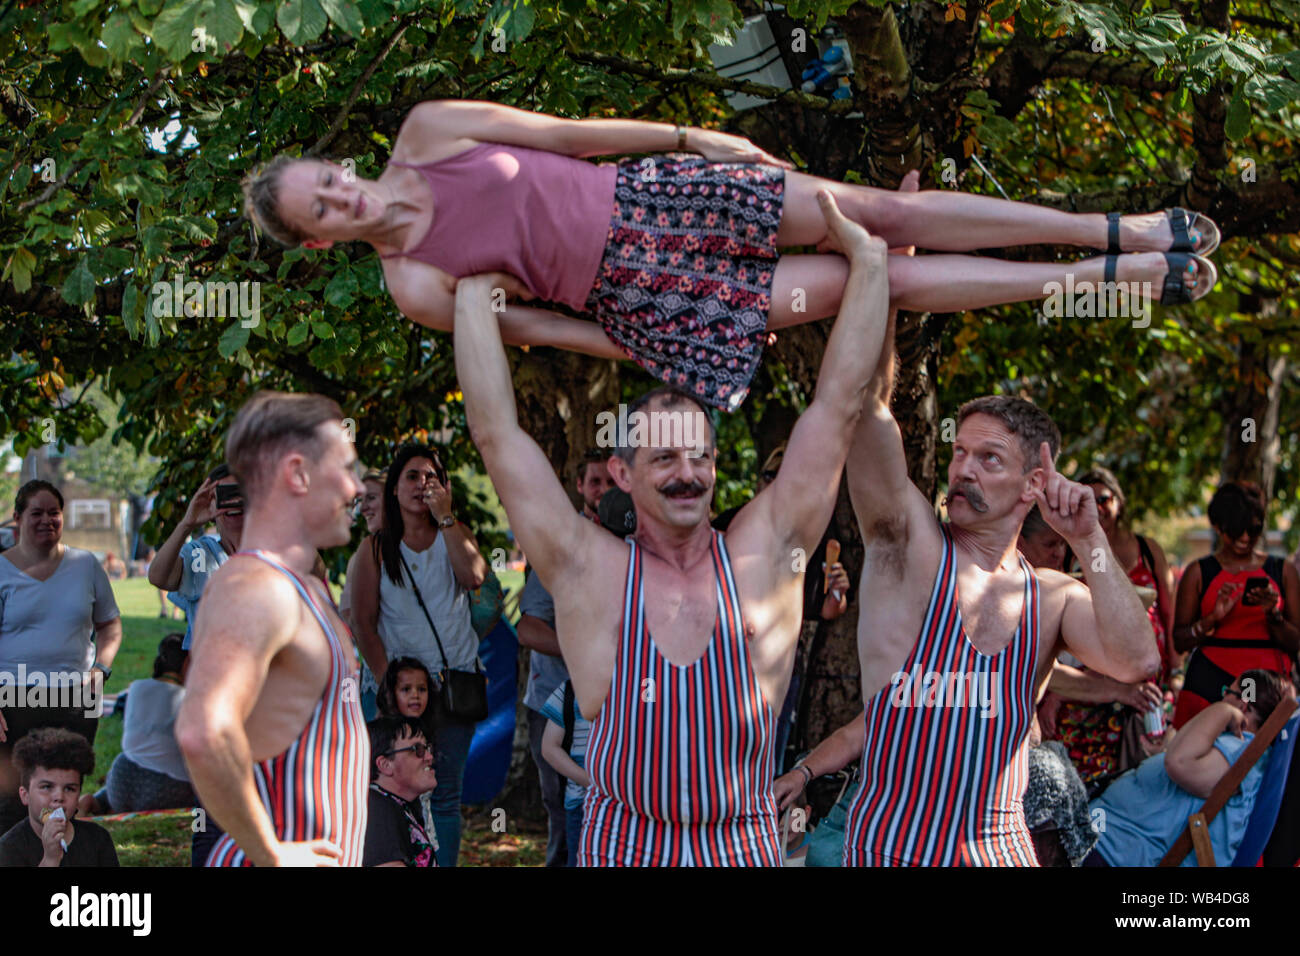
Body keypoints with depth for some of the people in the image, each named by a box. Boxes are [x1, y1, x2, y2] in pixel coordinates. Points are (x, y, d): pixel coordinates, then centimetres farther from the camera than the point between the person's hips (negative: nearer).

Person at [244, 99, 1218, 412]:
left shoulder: (429, 132, -3)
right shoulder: (415, 288, -9)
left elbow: (571, 132, 3)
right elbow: (523, 324, -1)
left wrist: (690, 135, 6)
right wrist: (628, 353, -3)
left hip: (643, 195, 3)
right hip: (633, 293, -3)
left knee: (881, 211, -6)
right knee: (882, 279, -8)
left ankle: (1128, 233, 3)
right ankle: (1116, 276, 1)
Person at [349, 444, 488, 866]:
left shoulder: (454, 536, 9)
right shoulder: (377, 548, 4)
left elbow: (474, 576, -12)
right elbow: (364, 623, 1)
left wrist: (445, 518, -11)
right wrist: (388, 683, -8)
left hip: (456, 682, 1)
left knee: (446, 795, 1)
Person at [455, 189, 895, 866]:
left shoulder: (762, 558, 4)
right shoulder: (588, 574, 1)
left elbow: (837, 405, 5)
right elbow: (496, 432, 1)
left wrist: (868, 260, 6)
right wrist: (475, 290, 5)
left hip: (747, 848, 1)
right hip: (621, 847, -1)